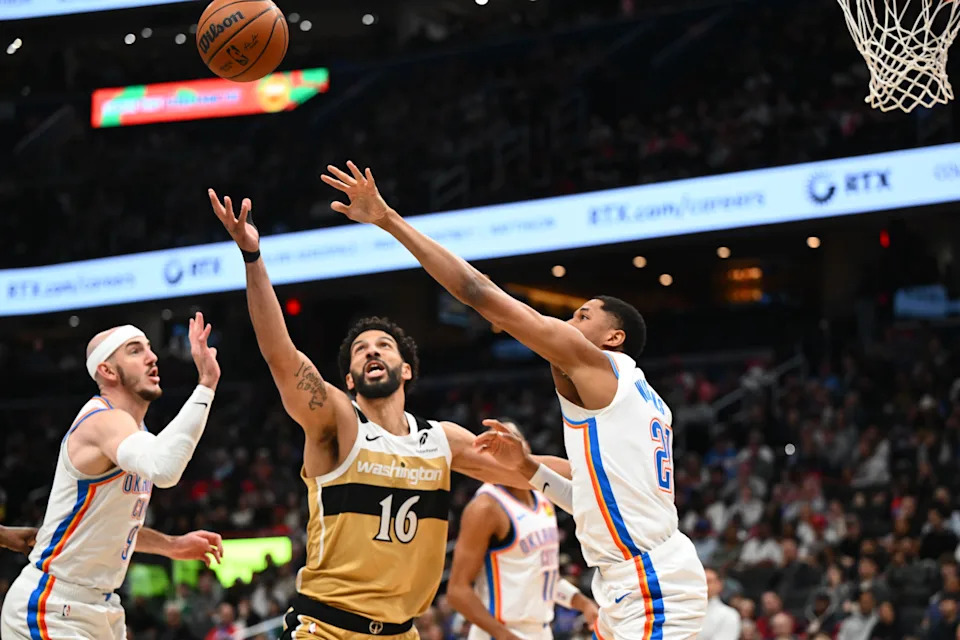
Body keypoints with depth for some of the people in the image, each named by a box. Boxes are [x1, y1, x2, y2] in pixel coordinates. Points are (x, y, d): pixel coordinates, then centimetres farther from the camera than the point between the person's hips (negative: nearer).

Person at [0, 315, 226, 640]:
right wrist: (206, 385, -38)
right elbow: (163, 468, -42)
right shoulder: (105, 419, -19)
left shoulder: (132, 428, 12)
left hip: (100, 608, 10)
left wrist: (171, 545, 13)